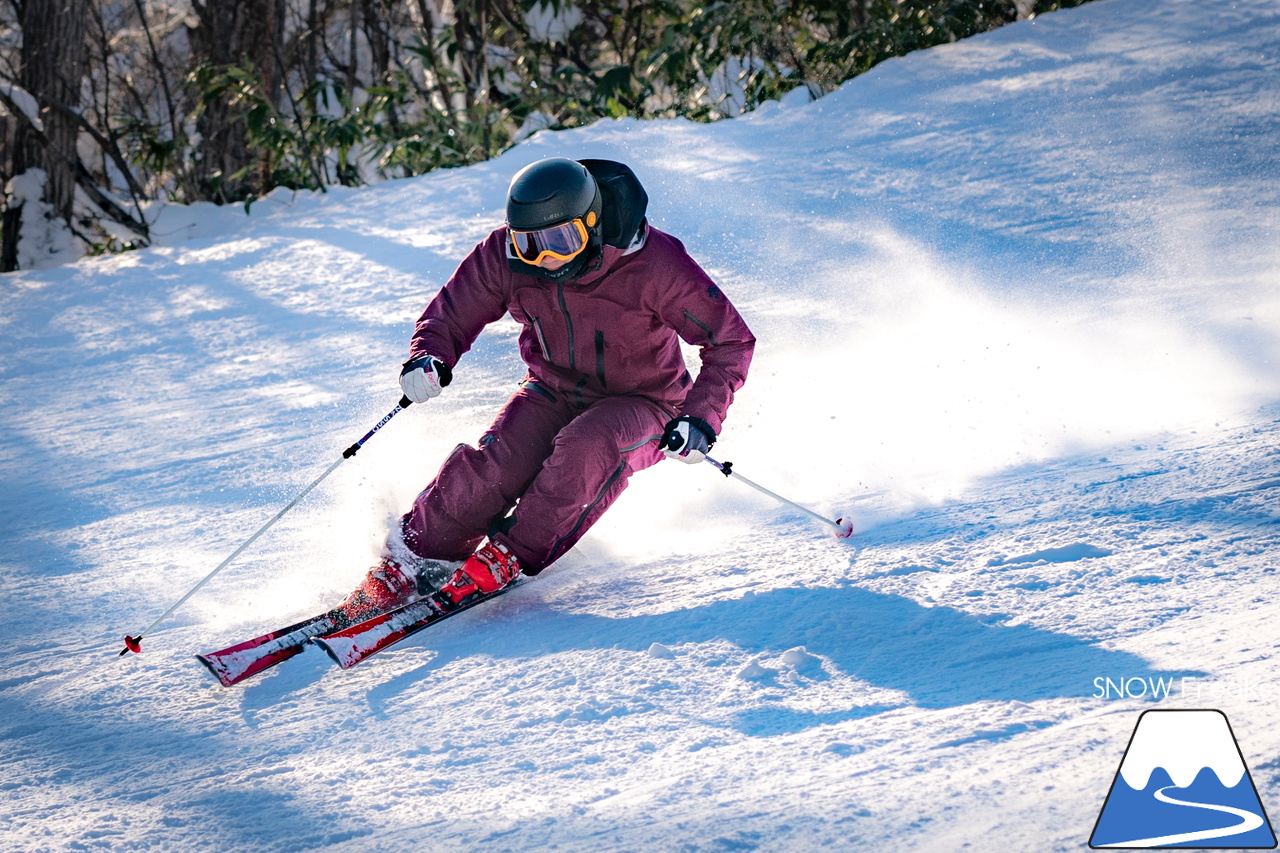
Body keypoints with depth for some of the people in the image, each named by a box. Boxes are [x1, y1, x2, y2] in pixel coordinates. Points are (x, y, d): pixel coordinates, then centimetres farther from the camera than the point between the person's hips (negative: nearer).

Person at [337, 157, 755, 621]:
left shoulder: (653, 263, -27)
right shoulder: (505, 256, -16)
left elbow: (731, 340, -19)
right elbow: (451, 315, -1)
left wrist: (700, 420, -31)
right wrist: (428, 358, -24)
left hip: (641, 405, -3)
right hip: (555, 393, 3)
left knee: (586, 448, -35)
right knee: (494, 464, -25)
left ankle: (509, 557, -23)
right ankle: (406, 566, -13)